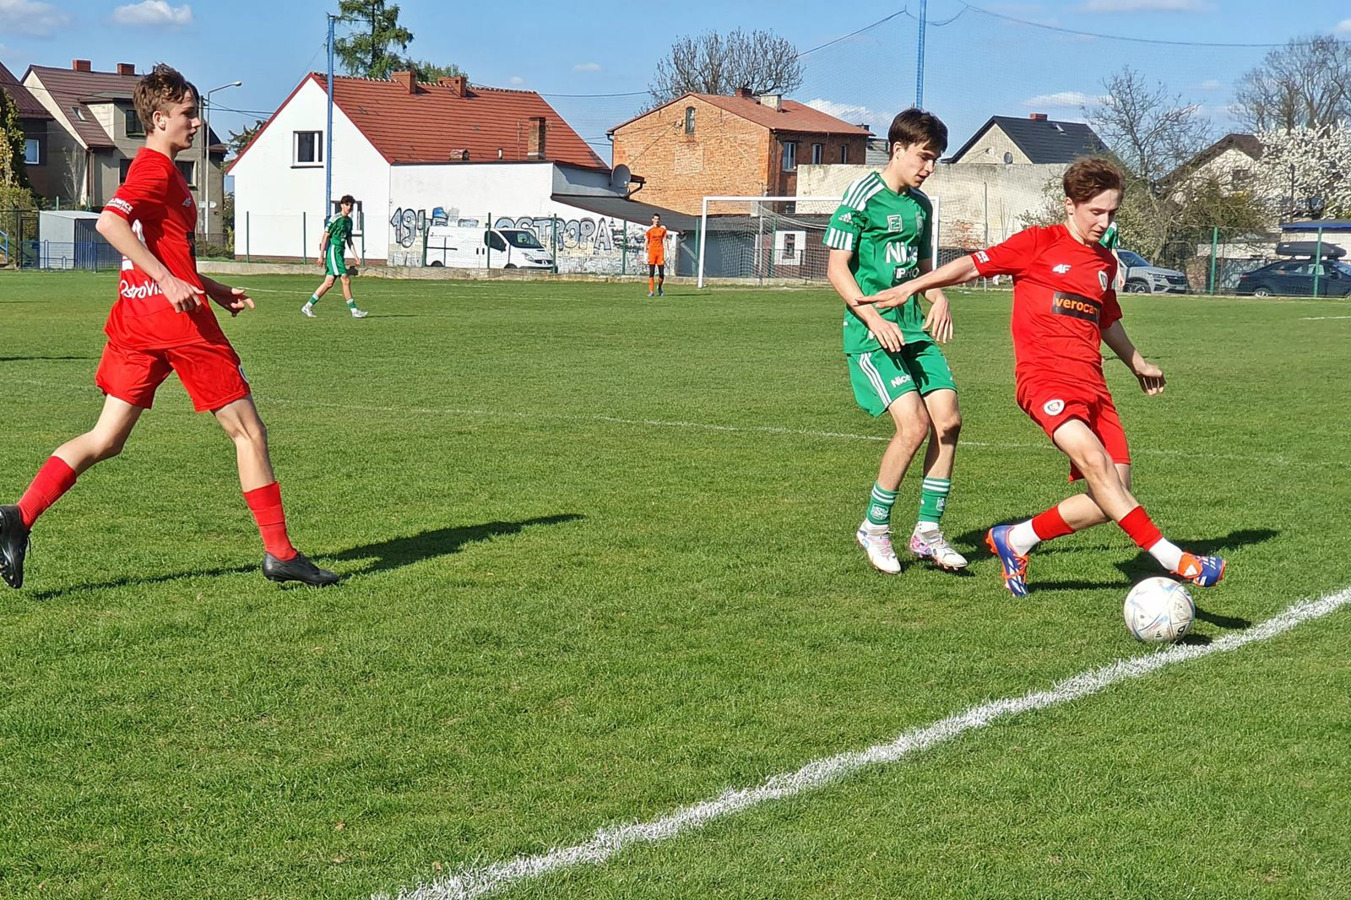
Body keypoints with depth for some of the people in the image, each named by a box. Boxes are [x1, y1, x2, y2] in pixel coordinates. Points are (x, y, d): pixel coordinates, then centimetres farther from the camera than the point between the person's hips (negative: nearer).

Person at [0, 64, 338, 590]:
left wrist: (215, 291, 25)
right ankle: (279, 554, 5)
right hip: (176, 317, -9)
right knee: (249, 431, 1)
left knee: (106, 440, 7)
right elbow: (109, 222, -26)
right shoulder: (158, 171, -10)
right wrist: (167, 280, -26)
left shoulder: (153, 169, 21)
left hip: (136, 320, 9)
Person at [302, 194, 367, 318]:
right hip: (333, 251, -9)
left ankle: (308, 306, 12)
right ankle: (354, 310, -7)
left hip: (340, 253, 9)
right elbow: (326, 236, -11)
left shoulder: (349, 221, 15)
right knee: (346, 279, -10)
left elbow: (349, 239, 22)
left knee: (329, 282, 7)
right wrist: (321, 256, -13)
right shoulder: (336, 219, -11)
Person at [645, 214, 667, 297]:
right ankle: (651, 291, -3)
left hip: (660, 252, 1)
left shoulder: (663, 229, 7)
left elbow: (664, 242, 7)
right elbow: (647, 242, 6)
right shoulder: (649, 230, 4)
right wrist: (646, 255, 0)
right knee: (651, 273, -4)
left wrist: (665, 254, 0)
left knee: (661, 273, -2)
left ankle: (659, 287, 23)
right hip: (651, 252, -1)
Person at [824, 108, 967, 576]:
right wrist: (875, 318, -18)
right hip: (871, 332, -7)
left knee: (948, 419, -4)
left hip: (915, 329, 7)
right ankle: (874, 527, 1)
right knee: (914, 423, -18)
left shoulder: (920, 204, 15)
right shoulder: (863, 195, -7)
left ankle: (927, 531, 8)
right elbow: (836, 268, -9)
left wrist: (938, 297, 5)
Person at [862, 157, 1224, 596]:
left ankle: (1015, 540, 13)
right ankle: (1174, 560, -35)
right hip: (1045, 378, -7)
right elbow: (975, 265, 5)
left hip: (1091, 383, 7)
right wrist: (912, 287, 2)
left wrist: (1138, 364, 49)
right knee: (1093, 460, -30)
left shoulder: (1106, 262, 20)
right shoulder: (1038, 244, 2)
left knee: (1112, 499, -3)